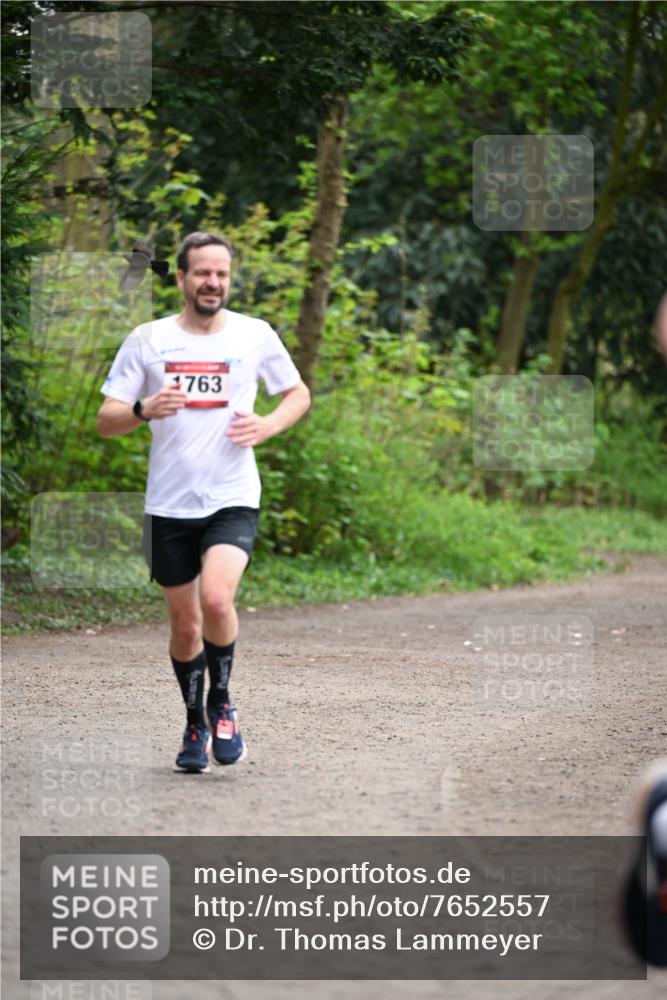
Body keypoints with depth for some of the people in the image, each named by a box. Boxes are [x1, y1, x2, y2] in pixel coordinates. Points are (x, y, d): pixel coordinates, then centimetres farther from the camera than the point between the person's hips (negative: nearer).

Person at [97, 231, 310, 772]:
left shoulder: (255, 335, 2)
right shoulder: (147, 340, 2)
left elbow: (299, 393, 16)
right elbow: (105, 421, 2)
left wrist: (267, 426, -5)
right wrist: (145, 410, -20)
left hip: (233, 500, -2)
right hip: (169, 505, 2)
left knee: (216, 599, -24)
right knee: (185, 623, 8)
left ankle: (222, 702, 0)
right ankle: (196, 725, 27)